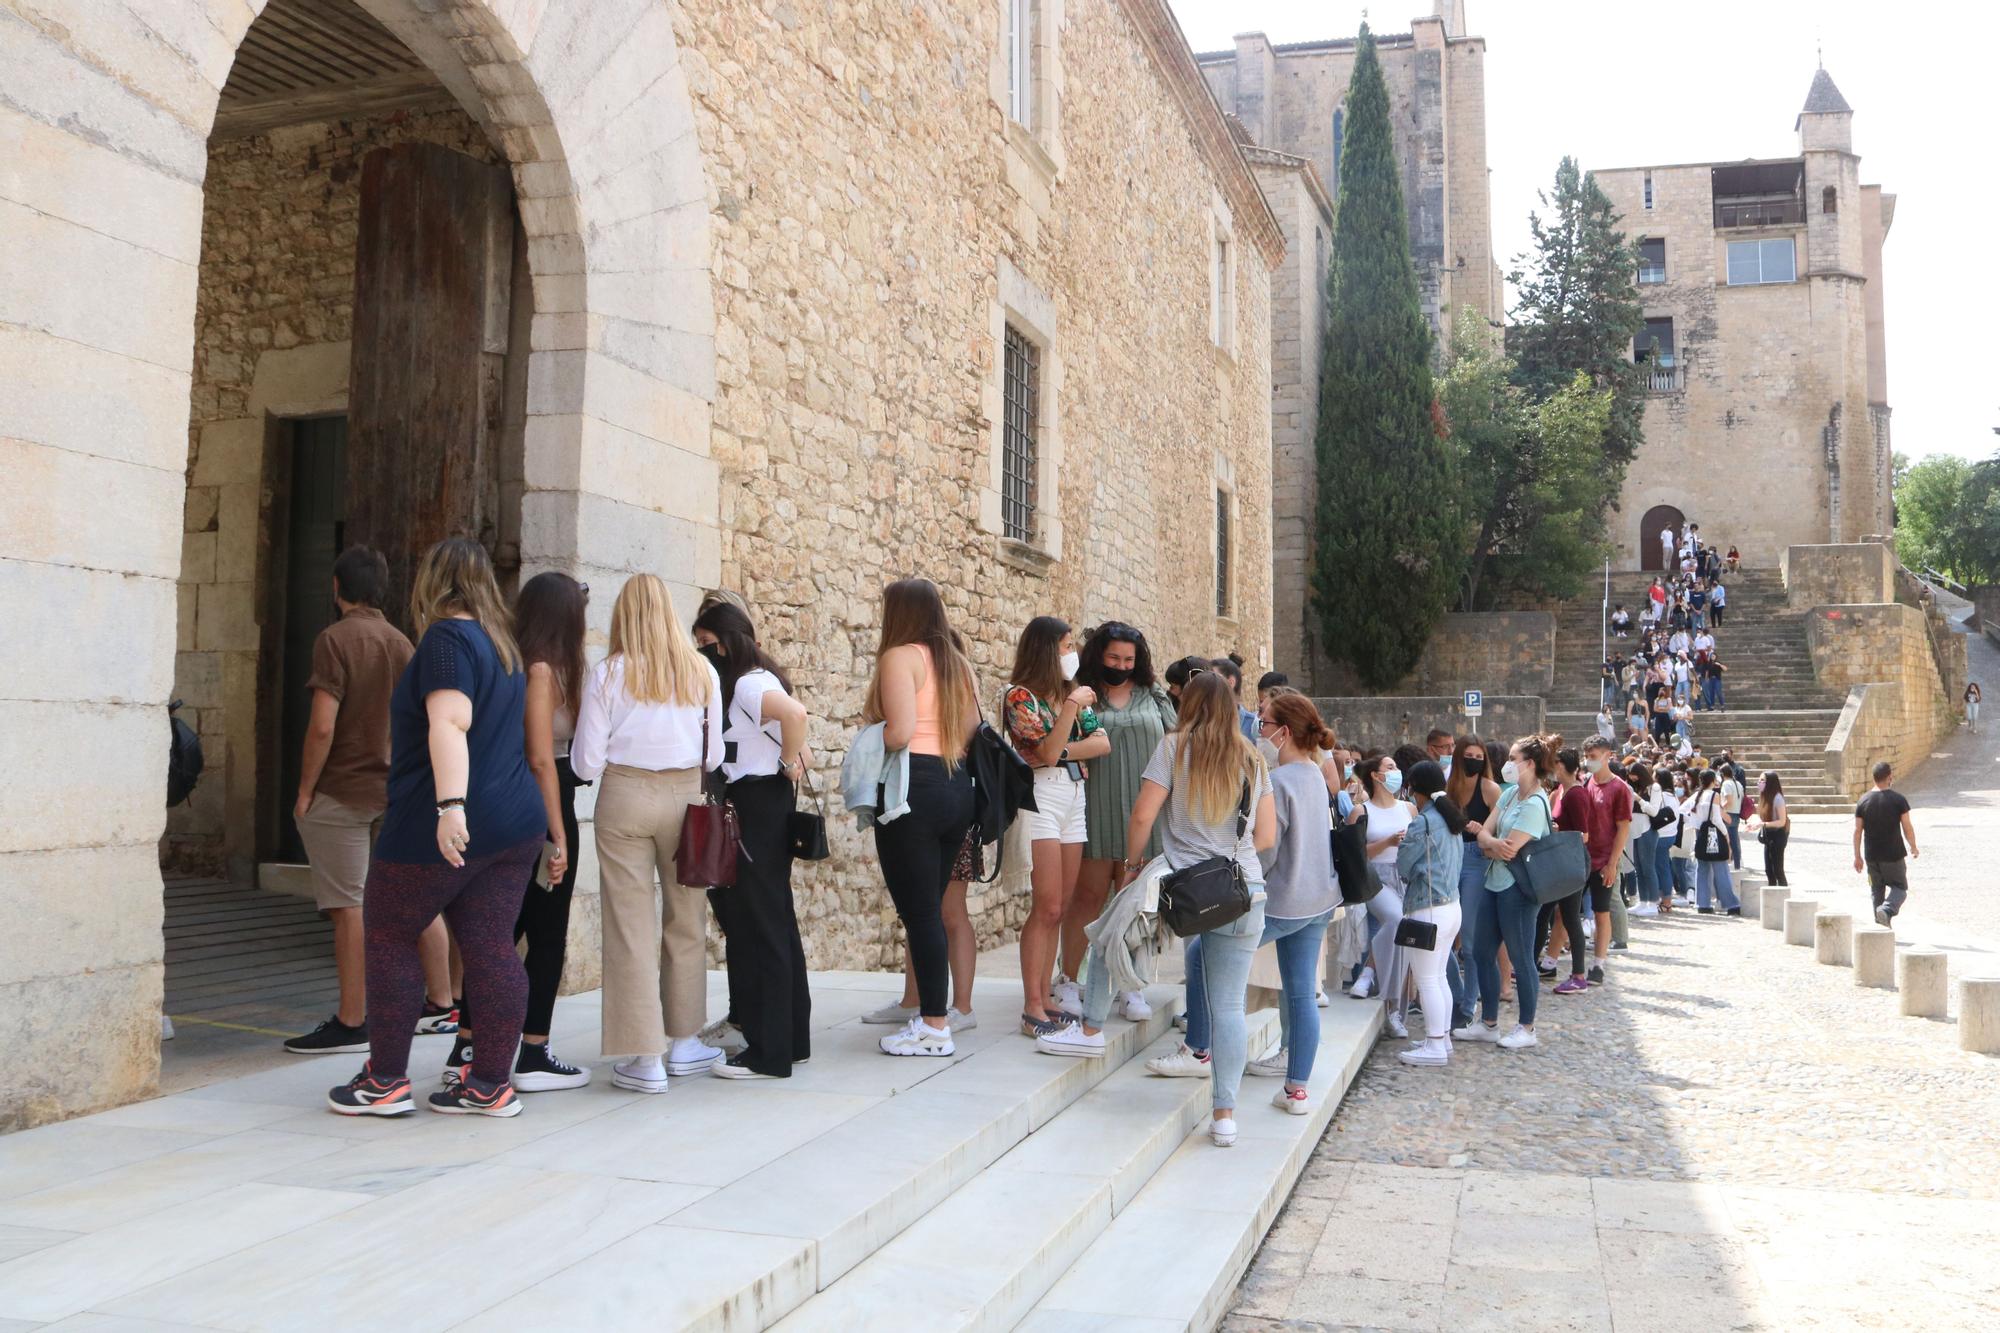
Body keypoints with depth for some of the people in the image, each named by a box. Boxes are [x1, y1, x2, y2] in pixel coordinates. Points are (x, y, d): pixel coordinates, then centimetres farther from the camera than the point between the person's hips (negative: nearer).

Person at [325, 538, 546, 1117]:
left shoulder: (447, 639, -10)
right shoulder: (502, 644, 16)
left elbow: (449, 722, -24)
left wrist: (450, 804, -33)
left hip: (442, 828, -7)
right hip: (514, 824, 8)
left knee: (388, 938, 8)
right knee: (491, 950, 6)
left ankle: (386, 1081, 12)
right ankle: (492, 1085, 8)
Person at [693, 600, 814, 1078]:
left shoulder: (749, 683, -13)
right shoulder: (738, 684, 17)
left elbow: (795, 713, -32)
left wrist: (790, 764, -19)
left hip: (758, 805, -10)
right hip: (750, 808, 10)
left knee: (758, 925, -6)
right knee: (774, 921, 15)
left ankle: (769, 1053, 0)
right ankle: (790, 1037, 24)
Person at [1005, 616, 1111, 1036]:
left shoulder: (1072, 691, 14)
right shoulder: (1020, 695, -5)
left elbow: (1103, 743, 3)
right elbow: (1047, 753, -14)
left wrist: (1061, 750, -12)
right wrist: (1071, 707, -20)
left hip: (1074, 797, 7)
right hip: (1041, 798, -7)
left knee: (1058, 910, 6)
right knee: (1047, 907, -9)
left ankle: (1044, 998, 11)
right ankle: (1032, 1008, -6)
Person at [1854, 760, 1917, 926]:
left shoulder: (1864, 801, 0)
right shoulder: (1898, 799, -8)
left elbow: (1857, 831, 0)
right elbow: (1907, 827, -6)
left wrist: (1857, 857, 6)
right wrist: (1913, 847, 11)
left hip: (1871, 856, 3)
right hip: (1893, 854, -3)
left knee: (1877, 890, 14)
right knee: (1899, 887, 8)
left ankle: (1880, 924, 15)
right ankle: (1887, 910, -19)